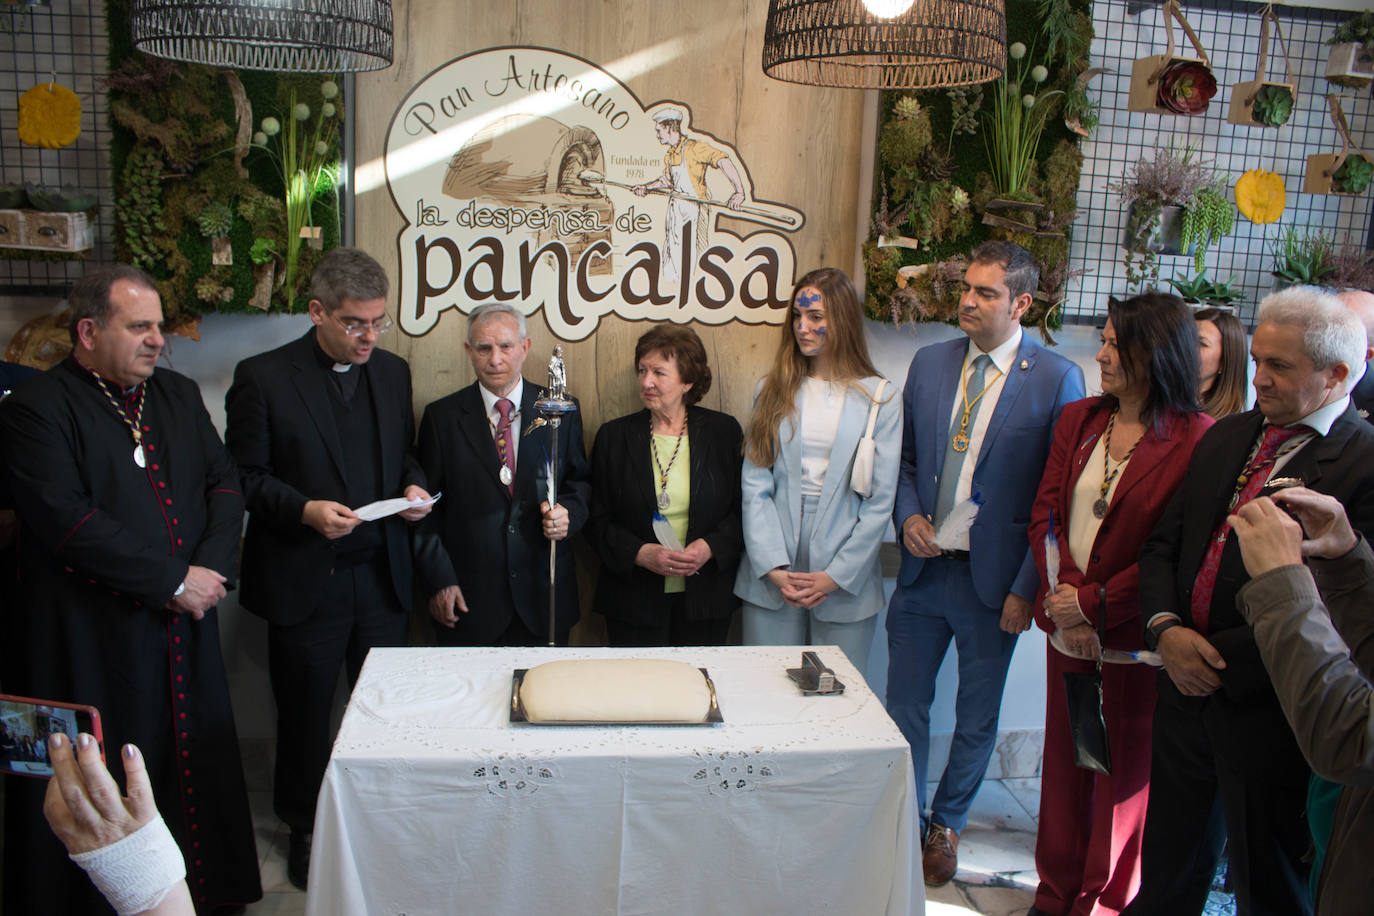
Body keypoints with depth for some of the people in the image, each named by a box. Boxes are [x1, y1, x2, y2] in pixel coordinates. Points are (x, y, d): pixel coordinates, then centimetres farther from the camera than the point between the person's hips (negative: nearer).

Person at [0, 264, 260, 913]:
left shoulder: (179, 395, 12)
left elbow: (225, 484, 9)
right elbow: (70, 523, -18)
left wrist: (212, 569, -8)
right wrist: (174, 581, -16)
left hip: (185, 627, 6)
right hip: (93, 636, -5)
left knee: (194, 759, 14)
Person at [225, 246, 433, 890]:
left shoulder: (393, 371, 7)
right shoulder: (262, 377, -7)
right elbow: (244, 476, -6)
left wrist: (412, 485, -4)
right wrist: (304, 510, -21)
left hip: (381, 574, 4)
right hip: (304, 579, -3)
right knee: (305, 712, 12)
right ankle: (305, 831, 33)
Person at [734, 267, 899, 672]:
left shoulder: (880, 399, -1)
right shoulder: (772, 391, 5)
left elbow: (880, 500, -3)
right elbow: (755, 486, -1)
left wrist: (837, 575, -8)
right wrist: (773, 567, -10)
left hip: (845, 583, -1)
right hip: (771, 579, 2)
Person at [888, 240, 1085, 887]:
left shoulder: (1057, 380, -9)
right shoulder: (929, 363, 4)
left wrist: (1027, 589, -11)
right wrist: (909, 516, -5)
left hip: (993, 579, -3)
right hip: (922, 568, 3)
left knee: (977, 717, 14)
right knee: (904, 706, 11)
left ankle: (946, 824, 36)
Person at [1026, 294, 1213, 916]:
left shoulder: (1199, 440, -13)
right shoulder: (1078, 420, 6)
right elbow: (1046, 513, 4)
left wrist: (1093, 603, -15)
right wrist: (1060, 593, -10)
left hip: (1135, 636, -5)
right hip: (1068, 627, 6)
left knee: (1127, 770, 9)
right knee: (1064, 759, 16)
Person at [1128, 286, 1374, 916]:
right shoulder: (1225, 437, 8)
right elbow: (1163, 543, 9)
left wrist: (1224, 659, -19)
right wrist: (1166, 628, -8)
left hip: (1268, 709, -6)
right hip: (1186, 685, 6)